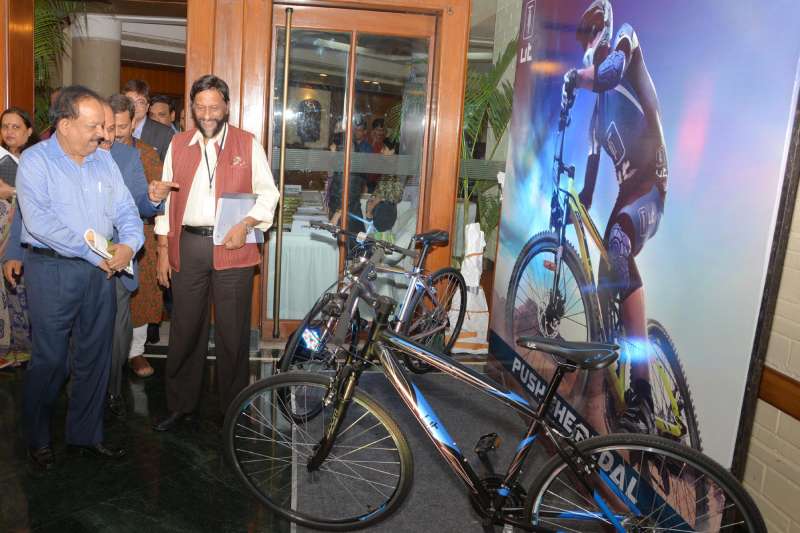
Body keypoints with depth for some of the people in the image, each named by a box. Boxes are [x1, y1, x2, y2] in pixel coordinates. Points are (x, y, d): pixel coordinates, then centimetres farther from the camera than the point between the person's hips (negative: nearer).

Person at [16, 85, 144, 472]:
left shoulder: (104, 159, 10)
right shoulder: (36, 160, -7)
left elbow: (125, 209, 9)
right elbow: (39, 221, -18)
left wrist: (129, 244, -11)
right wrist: (93, 253, -19)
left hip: (101, 272, 5)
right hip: (52, 270, -5)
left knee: (95, 358, 11)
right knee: (49, 360, 3)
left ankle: (85, 434, 26)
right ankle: (38, 442, 22)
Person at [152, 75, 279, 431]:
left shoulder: (247, 144, 3)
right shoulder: (178, 145, 10)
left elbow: (268, 193, 3)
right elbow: (166, 199, 12)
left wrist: (245, 224, -13)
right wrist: (163, 250, 8)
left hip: (232, 247, -2)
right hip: (188, 246, 3)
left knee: (233, 332, 3)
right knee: (185, 328, 9)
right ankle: (180, 405, 25)